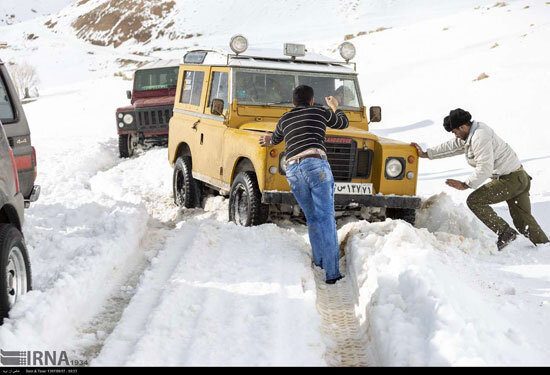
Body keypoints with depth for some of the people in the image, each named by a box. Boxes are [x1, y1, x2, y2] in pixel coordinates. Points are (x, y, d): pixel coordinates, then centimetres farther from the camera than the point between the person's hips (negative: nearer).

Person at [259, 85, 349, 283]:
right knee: (326, 218, -6)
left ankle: (319, 264, 6)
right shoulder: (320, 112, 16)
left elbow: (276, 138, 48)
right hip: (315, 165, -4)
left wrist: (268, 140, 72)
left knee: (312, 219, 13)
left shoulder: (284, 119, 26)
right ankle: (331, 271, -12)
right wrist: (335, 108, 56)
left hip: (292, 170, 4)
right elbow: (343, 123, 35)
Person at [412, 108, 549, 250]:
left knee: (474, 201, -8)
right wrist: (425, 154, 22)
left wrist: (465, 184, -18)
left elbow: (484, 169, -24)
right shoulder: (471, 134, 12)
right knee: (524, 221, 13)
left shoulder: (480, 138, -20)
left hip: (510, 179, -10)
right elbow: (452, 146, 22)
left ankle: (505, 232, -6)